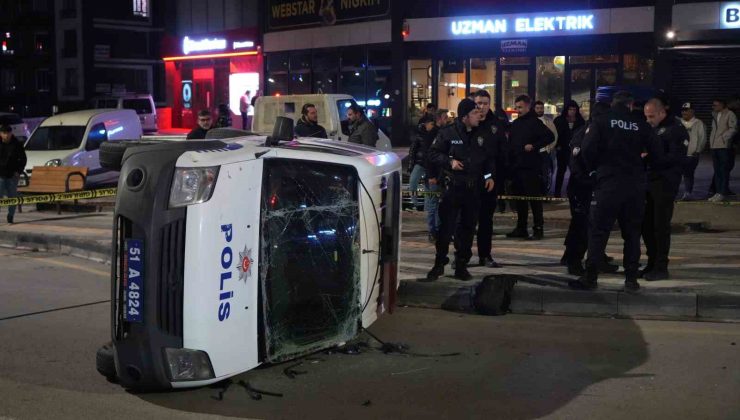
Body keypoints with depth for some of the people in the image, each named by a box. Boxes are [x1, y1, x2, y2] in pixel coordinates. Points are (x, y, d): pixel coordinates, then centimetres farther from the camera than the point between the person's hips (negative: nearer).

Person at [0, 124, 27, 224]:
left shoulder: (17, 144, 0)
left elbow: (23, 159, 8)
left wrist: (19, 171, -2)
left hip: (12, 175, 1)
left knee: (13, 197, 6)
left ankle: (10, 217, 18)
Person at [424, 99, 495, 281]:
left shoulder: (480, 135, 9)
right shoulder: (448, 133, -4)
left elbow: (489, 158, 18)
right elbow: (433, 154, -2)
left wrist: (489, 175, 4)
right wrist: (450, 161, -15)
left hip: (474, 189, 5)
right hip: (452, 187, -4)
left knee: (468, 227, 8)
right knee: (446, 227, -5)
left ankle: (462, 265, 18)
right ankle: (439, 264, 7)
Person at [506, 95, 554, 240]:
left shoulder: (535, 122, -5)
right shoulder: (515, 124, 16)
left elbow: (550, 137, -13)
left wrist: (534, 146, -16)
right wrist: (510, 163, 9)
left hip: (531, 167, -7)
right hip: (516, 167, 7)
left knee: (534, 198, -5)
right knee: (519, 198, 10)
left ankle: (538, 228, -1)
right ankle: (521, 228, 17)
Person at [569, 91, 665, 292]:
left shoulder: (600, 121, -2)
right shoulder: (641, 125, 4)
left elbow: (588, 149, -11)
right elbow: (657, 153, 4)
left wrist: (592, 169, 6)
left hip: (608, 183, -2)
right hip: (635, 185, 2)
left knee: (598, 232, 0)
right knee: (632, 233, 11)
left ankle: (590, 277, -4)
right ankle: (631, 279, 12)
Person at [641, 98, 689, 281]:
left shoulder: (676, 130, -7)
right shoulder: (650, 128, 17)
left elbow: (677, 158, -16)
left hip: (665, 184, -7)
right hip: (648, 182, 7)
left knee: (660, 225, -4)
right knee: (646, 224, 8)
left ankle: (661, 267, 4)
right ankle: (652, 263, 20)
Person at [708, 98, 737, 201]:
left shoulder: (729, 114, -3)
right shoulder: (715, 115, 18)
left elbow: (733, 128, -10)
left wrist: (723, 138, -14)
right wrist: (711, 141, 12)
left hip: (724, 146, -7)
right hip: (714, 146, 7)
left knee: (724, 171, -6)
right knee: (717, 171, 8)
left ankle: (723, 193, -6)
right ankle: (718, 192, 12)